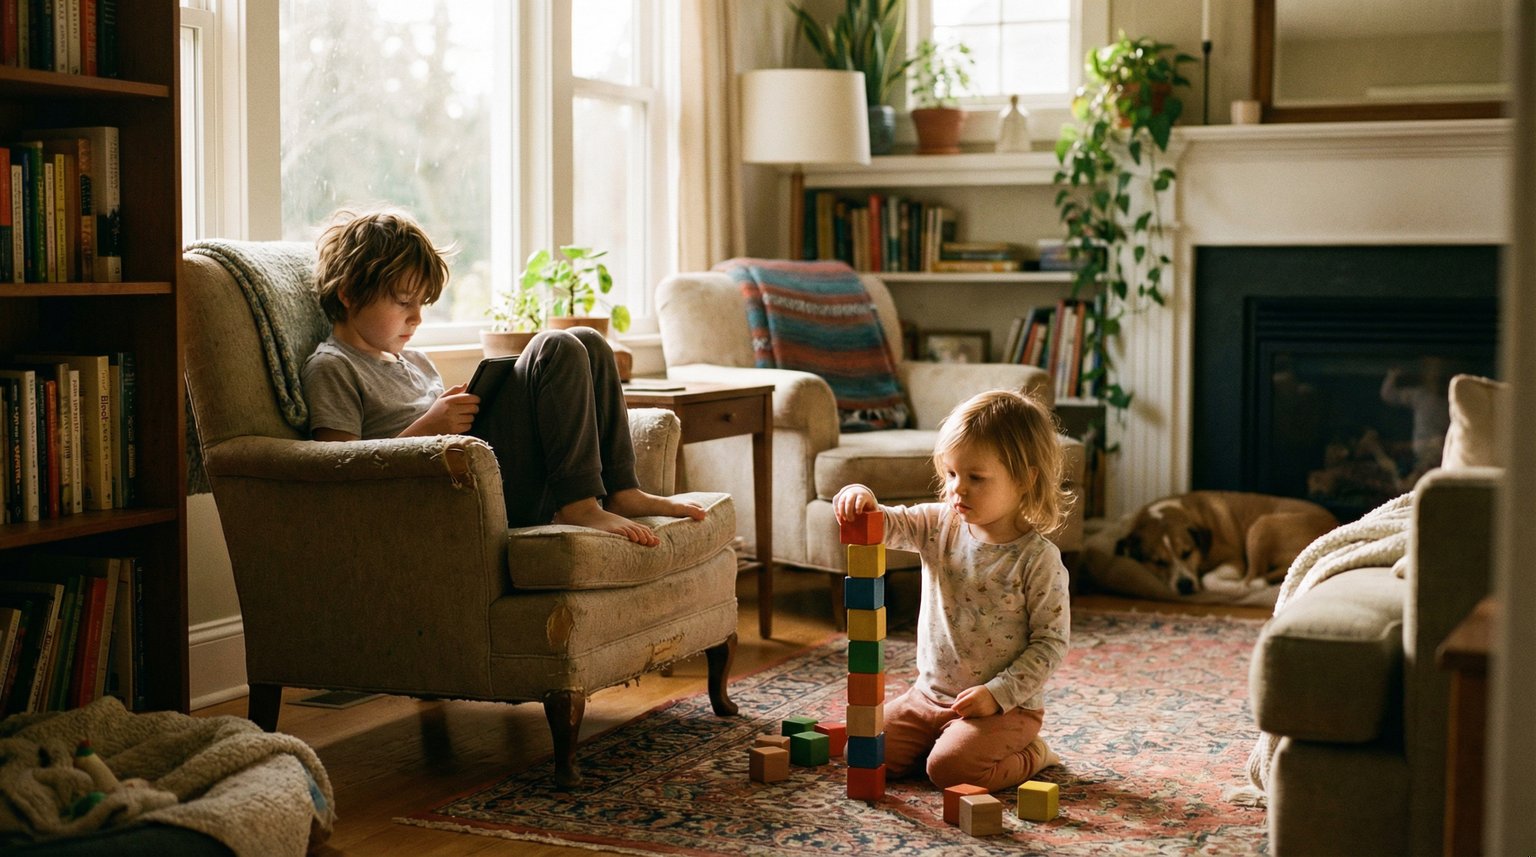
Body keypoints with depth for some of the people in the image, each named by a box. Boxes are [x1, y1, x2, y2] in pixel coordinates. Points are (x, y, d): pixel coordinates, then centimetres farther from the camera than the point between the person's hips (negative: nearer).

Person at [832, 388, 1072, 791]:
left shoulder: (1038, 560, -16)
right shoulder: (939, 526, -2)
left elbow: (1051, 644, -14)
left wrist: (998, 693, -21)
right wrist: (861, 501, -33)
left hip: (1005, 706, -6)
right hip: (930, 693, 6)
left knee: (949, 768, -24)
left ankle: (1030, 756, 4)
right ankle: (958, 736, 19)